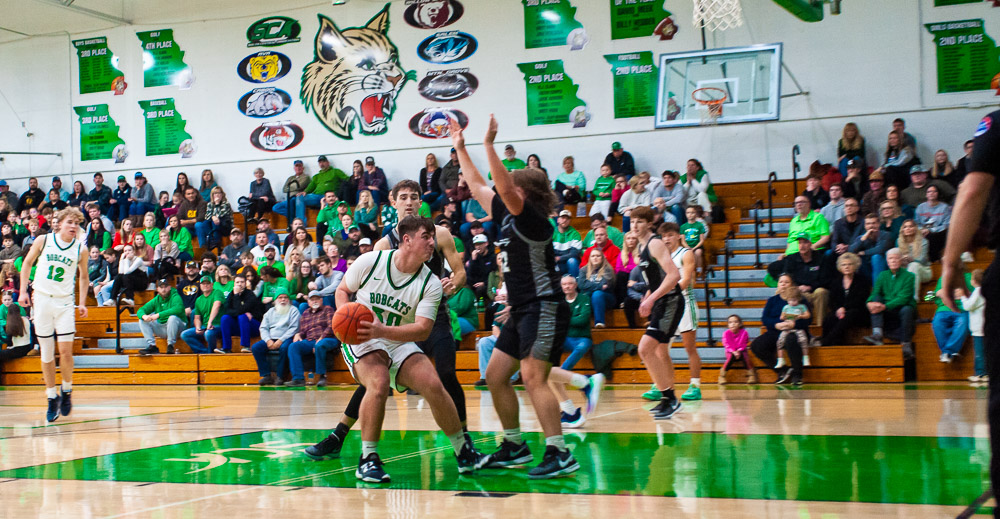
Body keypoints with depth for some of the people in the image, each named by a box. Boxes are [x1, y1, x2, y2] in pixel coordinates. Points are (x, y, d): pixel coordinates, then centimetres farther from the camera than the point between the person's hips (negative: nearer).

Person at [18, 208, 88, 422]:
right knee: (46, 354, 4)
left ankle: (67, 391, 13)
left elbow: (83, 276, 12)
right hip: (41, 299, 0)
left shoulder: (80, 249, -1)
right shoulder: (43, 241, -2)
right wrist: (23, 291, 2)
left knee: (65, 351, -10)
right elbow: (27, 263, 9)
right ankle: (52, 398, 15)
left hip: (64, 302, 0)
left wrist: (82, 303, 4)